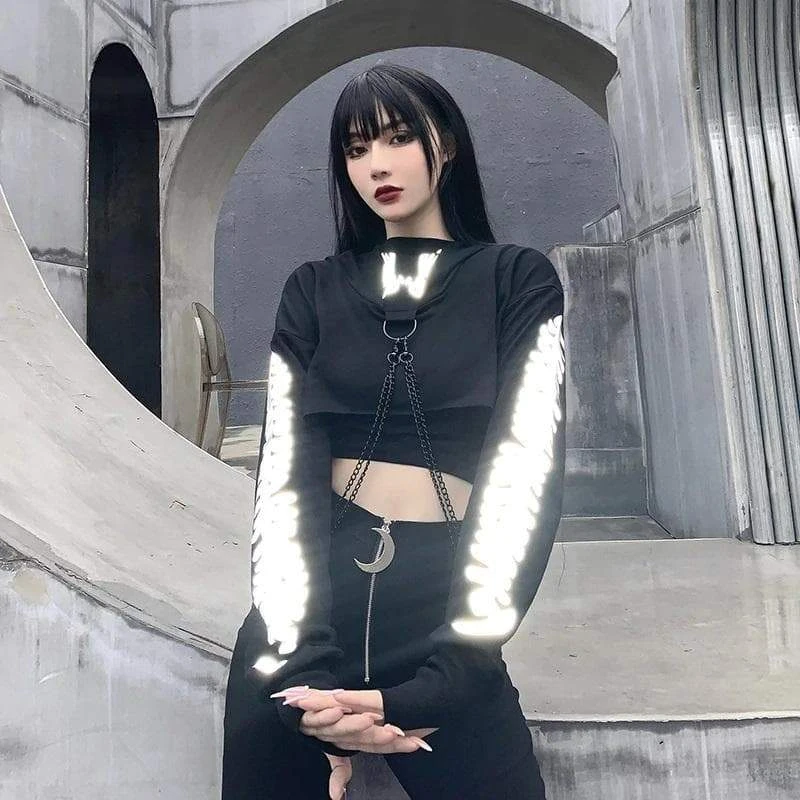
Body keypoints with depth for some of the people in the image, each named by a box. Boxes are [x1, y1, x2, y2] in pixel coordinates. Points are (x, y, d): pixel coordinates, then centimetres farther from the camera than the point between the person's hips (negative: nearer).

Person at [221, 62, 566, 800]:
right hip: (312, 608, 2)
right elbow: (285, 469, -3)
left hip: (446, 606, -1)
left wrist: (442, 679, -16)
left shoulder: (518, 280, 2)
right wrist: (303, 665, -14)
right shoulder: (312, 291, 7)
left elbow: (525, 469, -8)